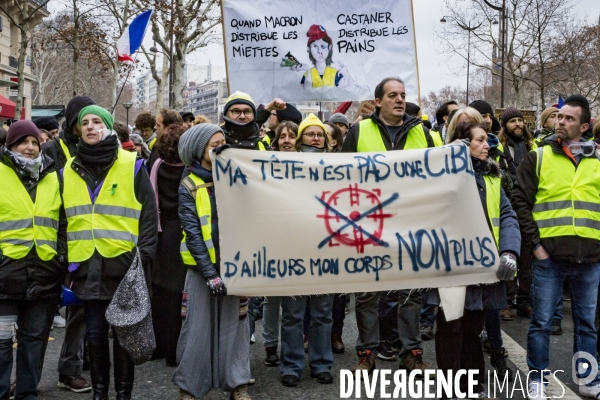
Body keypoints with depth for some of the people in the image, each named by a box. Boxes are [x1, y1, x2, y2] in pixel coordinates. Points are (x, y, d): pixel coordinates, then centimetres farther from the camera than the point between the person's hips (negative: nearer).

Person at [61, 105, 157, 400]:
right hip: (87, 266, 3)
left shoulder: (132, 165, -1)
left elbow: (148, 215, -2)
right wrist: (65, 261, 9)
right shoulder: (68, 171, 10)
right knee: (95, 332, 11)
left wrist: (143, 257, -9)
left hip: (124, 264, -3)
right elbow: (62, 220, 14)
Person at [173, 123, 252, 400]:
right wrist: (210, 273, -15)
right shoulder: (189, 187, -3)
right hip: (202, 266, -3)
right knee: (197, 327, 2)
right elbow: (192, 233, -8)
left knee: (235, 323, 7)